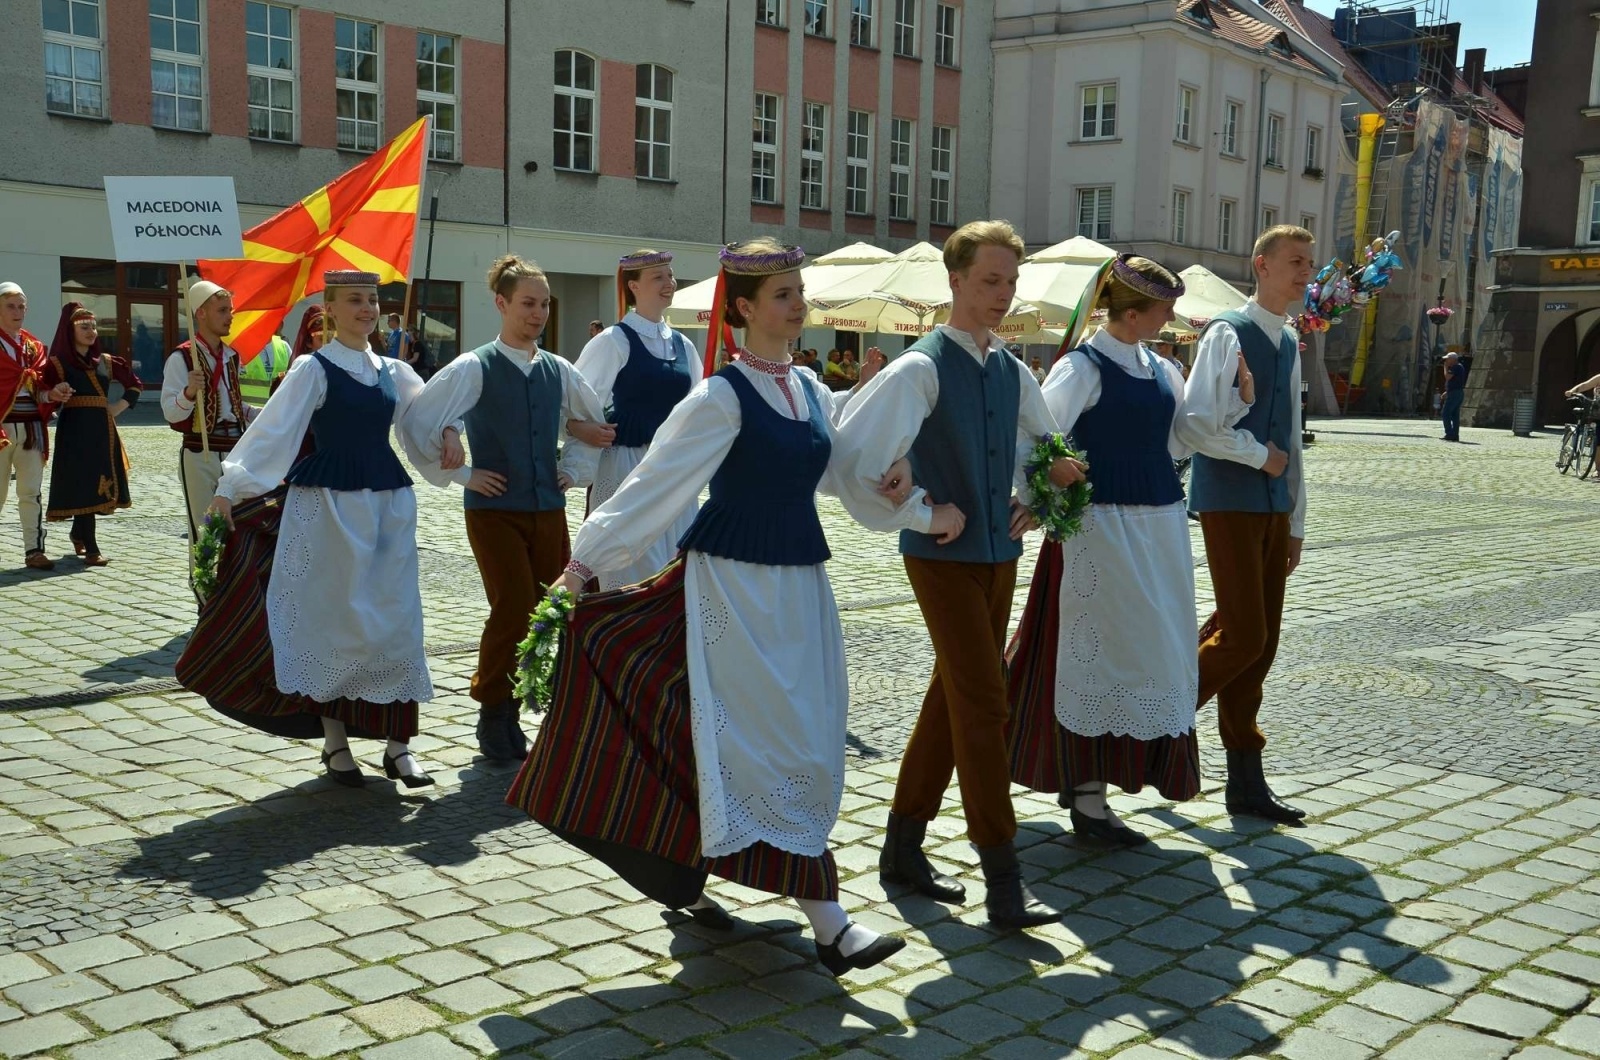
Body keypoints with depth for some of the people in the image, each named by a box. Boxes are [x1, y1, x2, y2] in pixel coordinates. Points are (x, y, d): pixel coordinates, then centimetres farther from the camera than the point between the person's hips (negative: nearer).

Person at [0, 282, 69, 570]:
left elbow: (38, 388, 12)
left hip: (31, 428, 5)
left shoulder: (34, 346, 14)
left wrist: (52, 394, -8)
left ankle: (34, 549, 5)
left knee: (32, 492, 3)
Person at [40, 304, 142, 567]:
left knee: (99, 485, 9)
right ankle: (91, 549, -7)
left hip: (103, 430, 5)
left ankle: (79, 534, 31)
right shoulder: (58, 362, -2)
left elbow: (135, 384, 23)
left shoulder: (105, 362, 13)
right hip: (76, 431, -5)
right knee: (82, 486, -8)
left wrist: (119, 407, 13)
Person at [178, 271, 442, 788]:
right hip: (331, 505, -5)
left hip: (389, 506, 5)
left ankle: (397, 743, 10)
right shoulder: (314, 369, -4)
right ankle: (335, 741, 14)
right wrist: (228, 490, -18)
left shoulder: (393, 372, 11)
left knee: (396, 620, 2)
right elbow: (273, 430, -11)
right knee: (339, 620, 0)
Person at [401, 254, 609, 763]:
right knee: (513, 610, -13)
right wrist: (459, 473, -7)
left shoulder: (559, 371, 8)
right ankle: (495, 715, 7)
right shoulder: (474, 368, -7)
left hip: (548, 509, 5)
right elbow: (416, 421, -10)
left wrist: (574, 468, 14)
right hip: (495, 509, -5)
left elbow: (599, 422, 24)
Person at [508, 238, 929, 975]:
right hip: (737, 585, -7)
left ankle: (688, 876, 31)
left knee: (739, 746, 13)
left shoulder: (810, 391, 10)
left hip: (800, 587, 7)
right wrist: (584, 561, -15)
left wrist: (914, 508, 0)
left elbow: (849, 480, 15)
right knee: (779, 743, -6)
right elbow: (656, 484, -13)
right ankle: (827, 924, -1)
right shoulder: (722, 396, -12)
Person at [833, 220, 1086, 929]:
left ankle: (903, 847, 26)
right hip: (944, 556, -7)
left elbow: (1043, 440, 27)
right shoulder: (923, 367, -13)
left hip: (1000, 553, 8)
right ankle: (1003, 886, -5)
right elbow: (856, 452, -22)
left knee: (952, 697, 13)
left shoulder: (1011, 371, 9)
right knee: (982, 705, -10)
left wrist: (1027, 497, 10)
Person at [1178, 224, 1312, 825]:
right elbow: (1194, 424, -19)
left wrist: (1296, 521, 18)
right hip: (1229, 502, -8)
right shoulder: (1228, 334, -10)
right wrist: (1261, 456, -11)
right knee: (1243, 637, -11)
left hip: (1272, 506, 8)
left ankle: (1246, 781, 15)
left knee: (1261, 645, 8)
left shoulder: (1289, 344, 15)